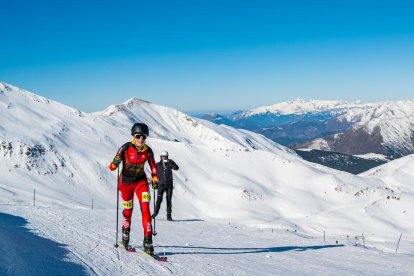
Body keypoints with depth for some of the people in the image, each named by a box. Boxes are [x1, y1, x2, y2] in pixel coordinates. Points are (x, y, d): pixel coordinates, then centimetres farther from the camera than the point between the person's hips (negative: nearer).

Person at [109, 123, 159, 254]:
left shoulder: (148, 151, -11)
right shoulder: (125, 148, -19)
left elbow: (153, 166, 4)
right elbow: (113, 165, -15)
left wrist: (155, 179, -11)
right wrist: (114, 164, -37)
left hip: (140, 180, 1)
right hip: (125, 181, -1)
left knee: (145, 208, -15)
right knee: (128, 209, 13)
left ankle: (148, 240, -13)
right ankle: (126, 231, 42)